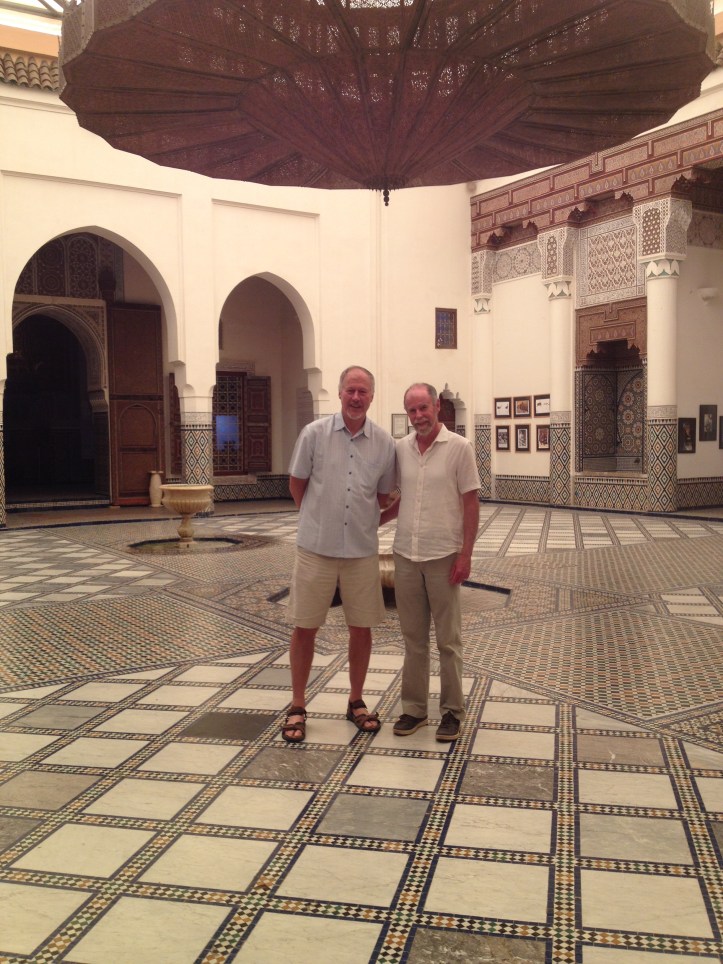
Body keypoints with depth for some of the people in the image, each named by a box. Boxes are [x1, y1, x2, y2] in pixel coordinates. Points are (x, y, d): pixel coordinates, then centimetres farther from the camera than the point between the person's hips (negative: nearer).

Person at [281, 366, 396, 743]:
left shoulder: (384, 443, -1)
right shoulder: (315, 433, -6)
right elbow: (297, 484, 5)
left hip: (362, 549, 2)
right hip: (316, 546, -2)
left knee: (361, 627, 9)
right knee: (305, 627, 5)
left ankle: (356, 702, 28)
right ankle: (297, 707, 20)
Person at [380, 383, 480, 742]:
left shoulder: (459, 448, -7)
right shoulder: (400, 448, 5)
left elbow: (471, 504, -7)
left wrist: (465, 554, -12)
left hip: (444, 557, -4)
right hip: (406, 555, 4)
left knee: (448, 640, 6)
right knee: (413, 638, 12)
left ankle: (452, 711, 18)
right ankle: (414, 708, 23)